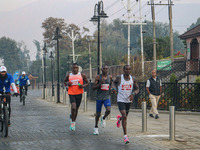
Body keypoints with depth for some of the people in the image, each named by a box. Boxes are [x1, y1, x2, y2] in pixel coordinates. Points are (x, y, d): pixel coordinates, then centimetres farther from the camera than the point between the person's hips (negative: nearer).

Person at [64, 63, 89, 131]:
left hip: (79, 94, 2)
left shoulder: (82, 75, 1)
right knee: (73, 107, -22)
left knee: (76, 109, 12)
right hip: (71, 94, -1)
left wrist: (83, 85, -11)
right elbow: (64, 81, 19)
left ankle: (73, 122, 35)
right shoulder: (69, 76, 3)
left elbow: (87, 83, 10)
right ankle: (72, 122, -4)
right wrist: (67, 83, -4)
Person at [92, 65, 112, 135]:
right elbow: (94, 88, -8)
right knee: (98, 114, 7)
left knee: (108, 110, -24)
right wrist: (100, 83, -22)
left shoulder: (110, 77, 4)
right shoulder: (98, 77, -4)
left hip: (107, 97, 1)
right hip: (99, 98, -1)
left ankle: (103, 118, 9)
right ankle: (96, 127, 27)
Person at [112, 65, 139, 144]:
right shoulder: (119, 78, -9)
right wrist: (114, 88, -10)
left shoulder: (133, 79, -3)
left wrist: (133, 94, -18)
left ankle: (119, 118, 59)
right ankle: (125, 136, -14)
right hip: (121, 100, -4)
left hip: (128, 100, 4)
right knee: (124, 116, -19)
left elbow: (137, 89, 2)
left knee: (125, 116, 19)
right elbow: (114, 82, 11)